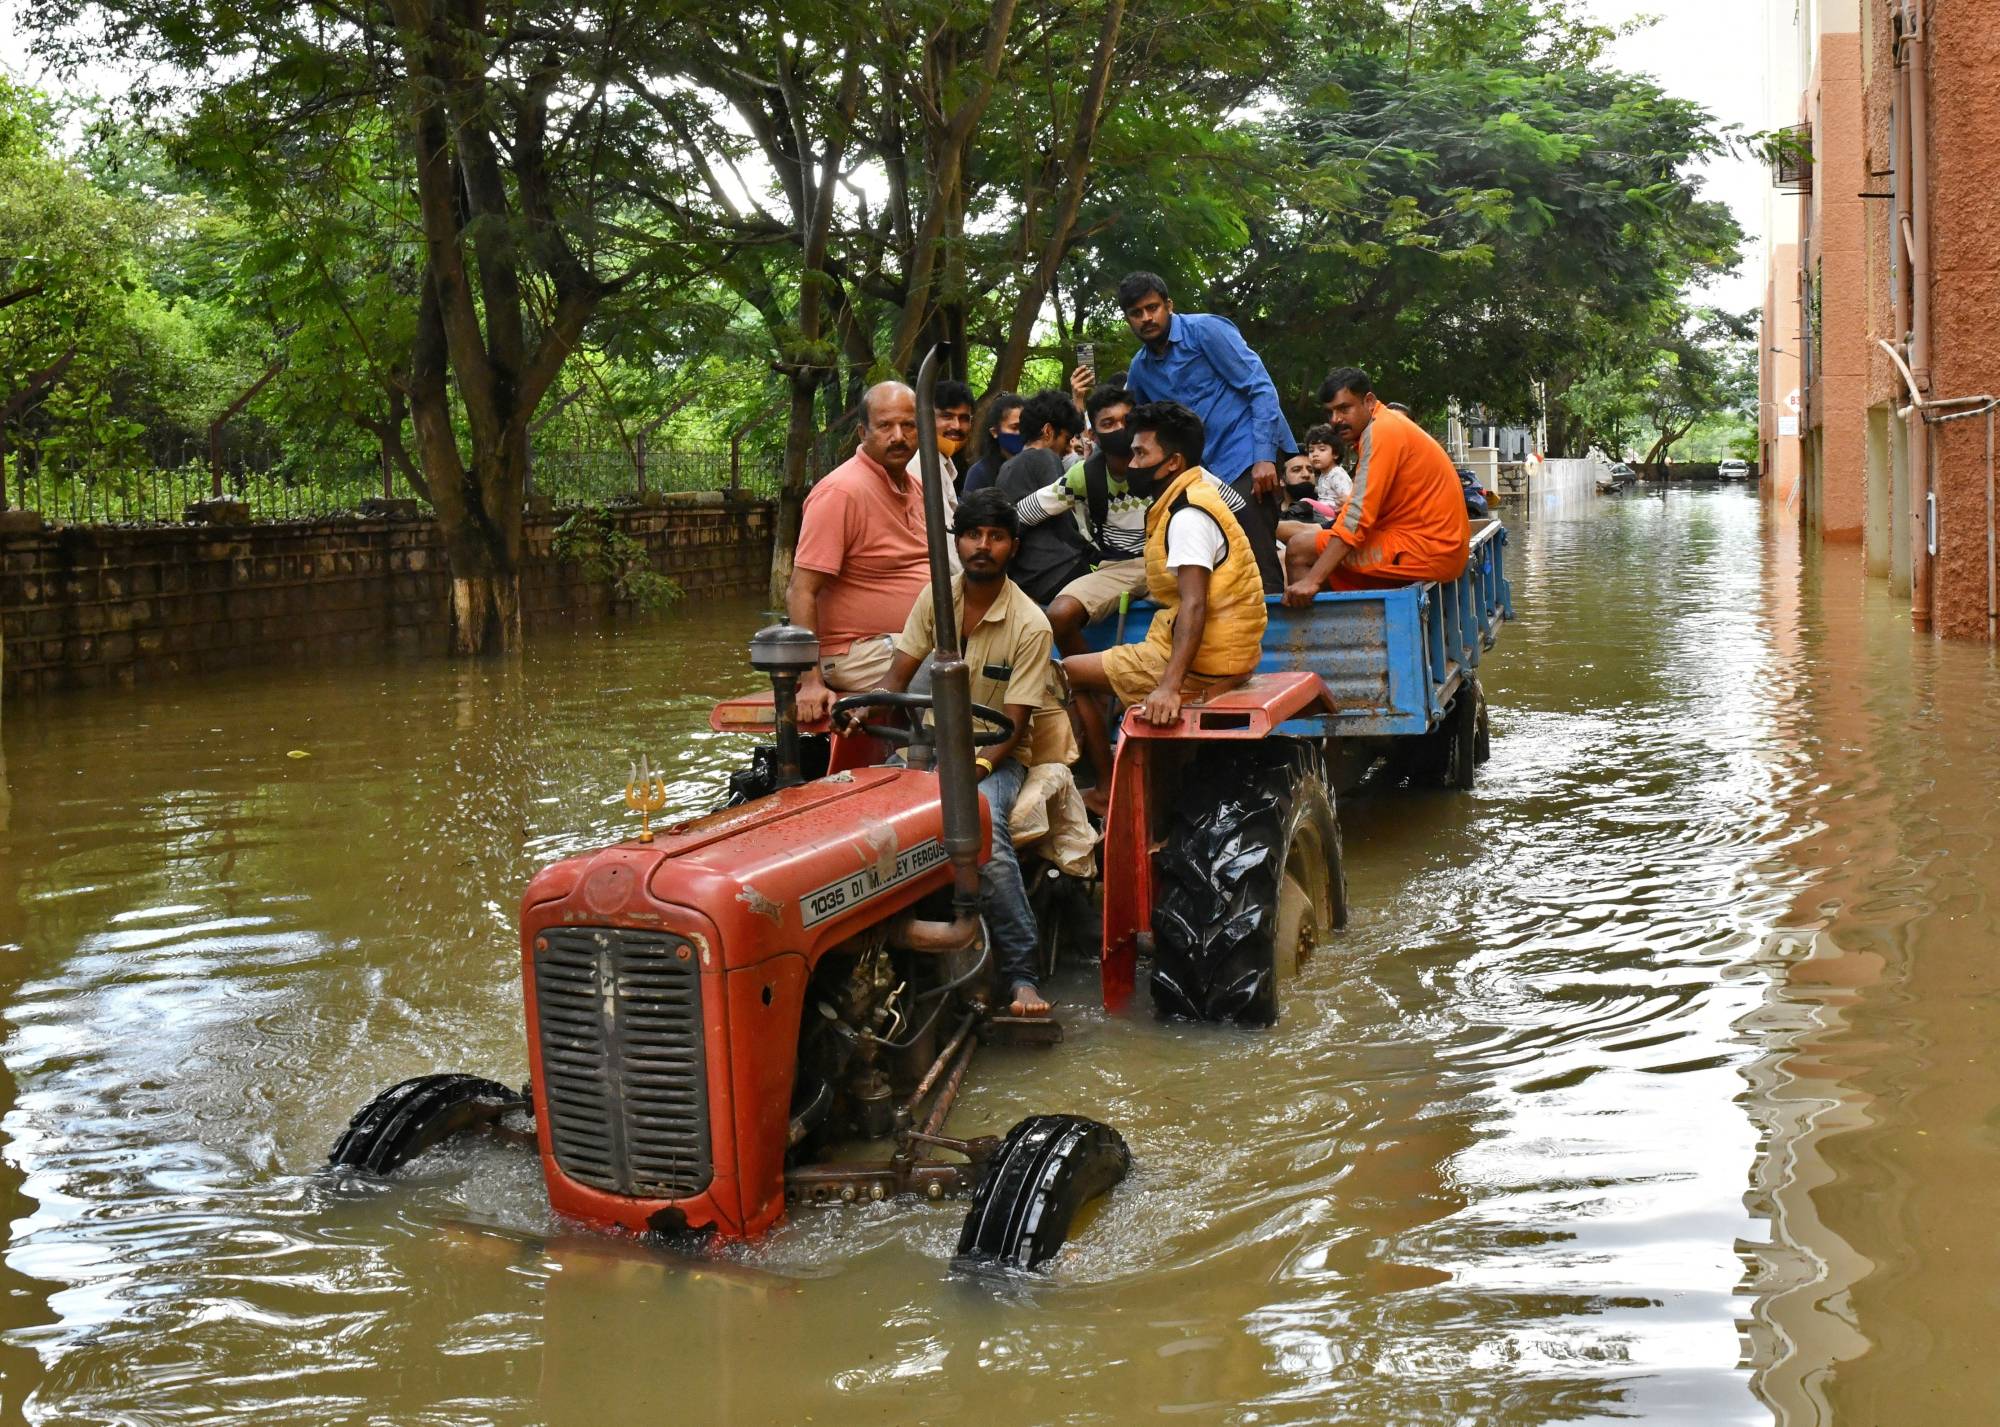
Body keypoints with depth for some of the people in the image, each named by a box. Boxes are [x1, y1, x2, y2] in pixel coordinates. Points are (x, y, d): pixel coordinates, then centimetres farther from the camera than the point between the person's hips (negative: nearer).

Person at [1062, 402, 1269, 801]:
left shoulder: (1188, 517, -20)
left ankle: (1107, 791, 7)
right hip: (1226, 657, 11)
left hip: (1201, 664, -11)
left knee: (1070, 672, 0)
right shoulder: (1192, 498, 12)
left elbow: (1194, 606, -31)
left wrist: (1169, 686, -39)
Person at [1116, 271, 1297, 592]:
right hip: (1207, 468, 7)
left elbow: (1261, 388, -11)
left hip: (1248, 458, -7)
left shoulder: (1205, 330, -6)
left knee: (1258, 561, -16)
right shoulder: (1140, 368, 14)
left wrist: (1264, 457, -19)